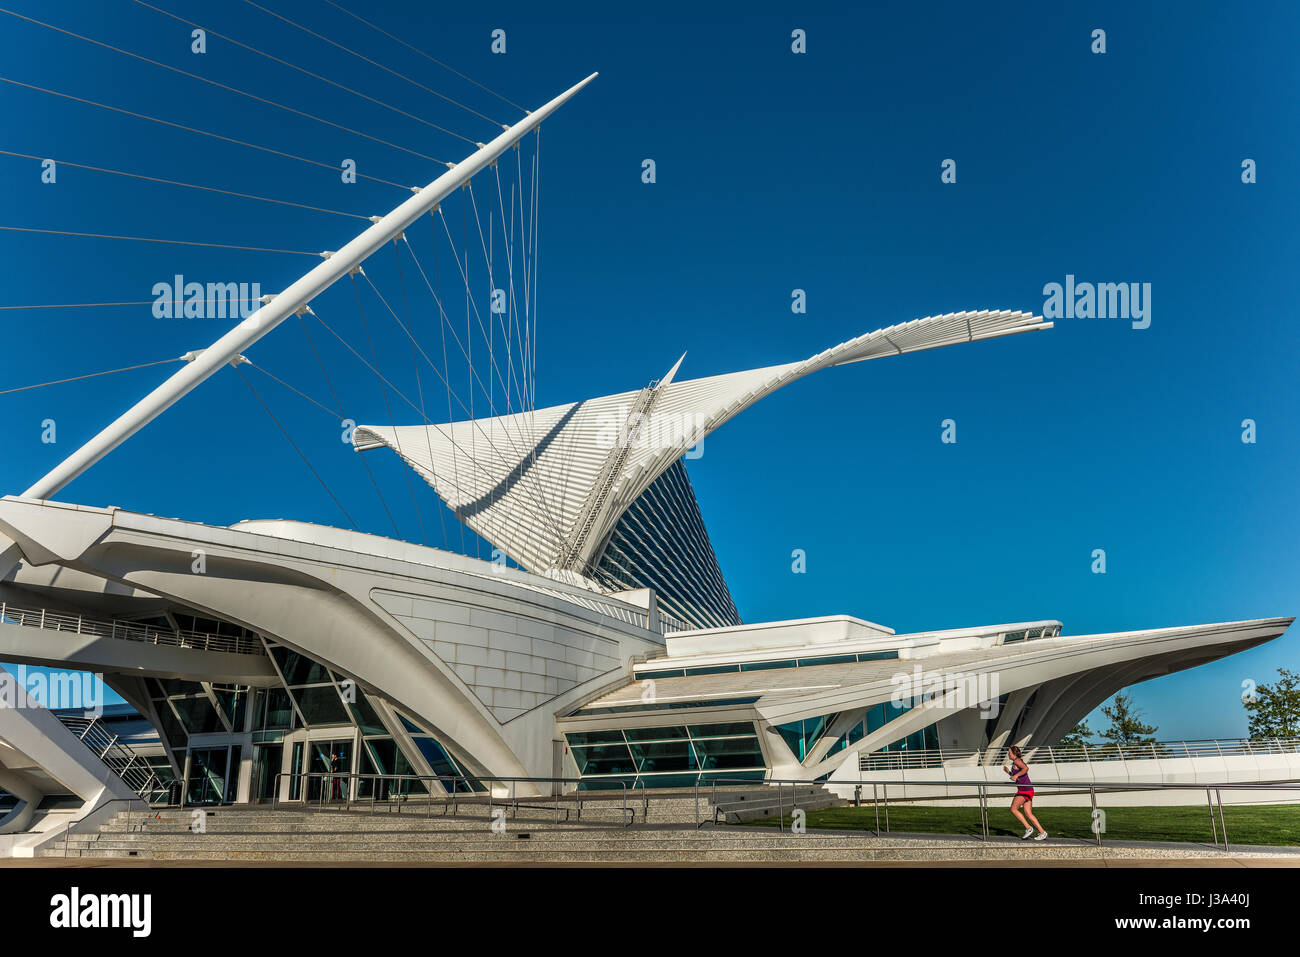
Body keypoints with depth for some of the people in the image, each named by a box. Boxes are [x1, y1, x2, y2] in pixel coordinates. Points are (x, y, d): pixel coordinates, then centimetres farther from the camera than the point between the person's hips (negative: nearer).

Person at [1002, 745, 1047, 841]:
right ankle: (1042, 833, 2)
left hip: (1024, 789, -9)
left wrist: (1016, 775, -20)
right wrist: (1008, 771, 23)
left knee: (1013, 809, -4)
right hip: (1028, 790, 9)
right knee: (1028, 814, 6)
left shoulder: (1017, 761, -7)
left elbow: (1026, 768, -26)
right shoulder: (1015, 763, 21)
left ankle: (1028, 828, -5)